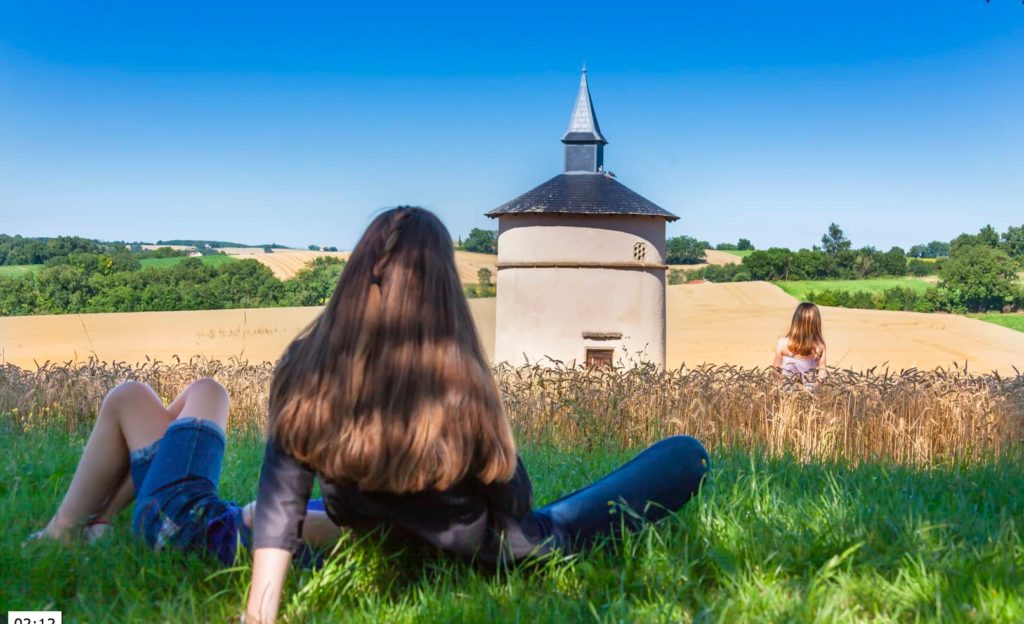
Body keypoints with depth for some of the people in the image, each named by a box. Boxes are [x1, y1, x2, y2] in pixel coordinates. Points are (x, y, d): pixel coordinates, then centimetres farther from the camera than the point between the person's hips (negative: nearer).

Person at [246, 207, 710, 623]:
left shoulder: (303, 366, -21)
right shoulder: (458, 382, -30)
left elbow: (279, 504, -19)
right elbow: (514, 504, -15)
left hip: (381, 549, 5)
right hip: (483, 555, -4)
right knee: (686, 455, 5)